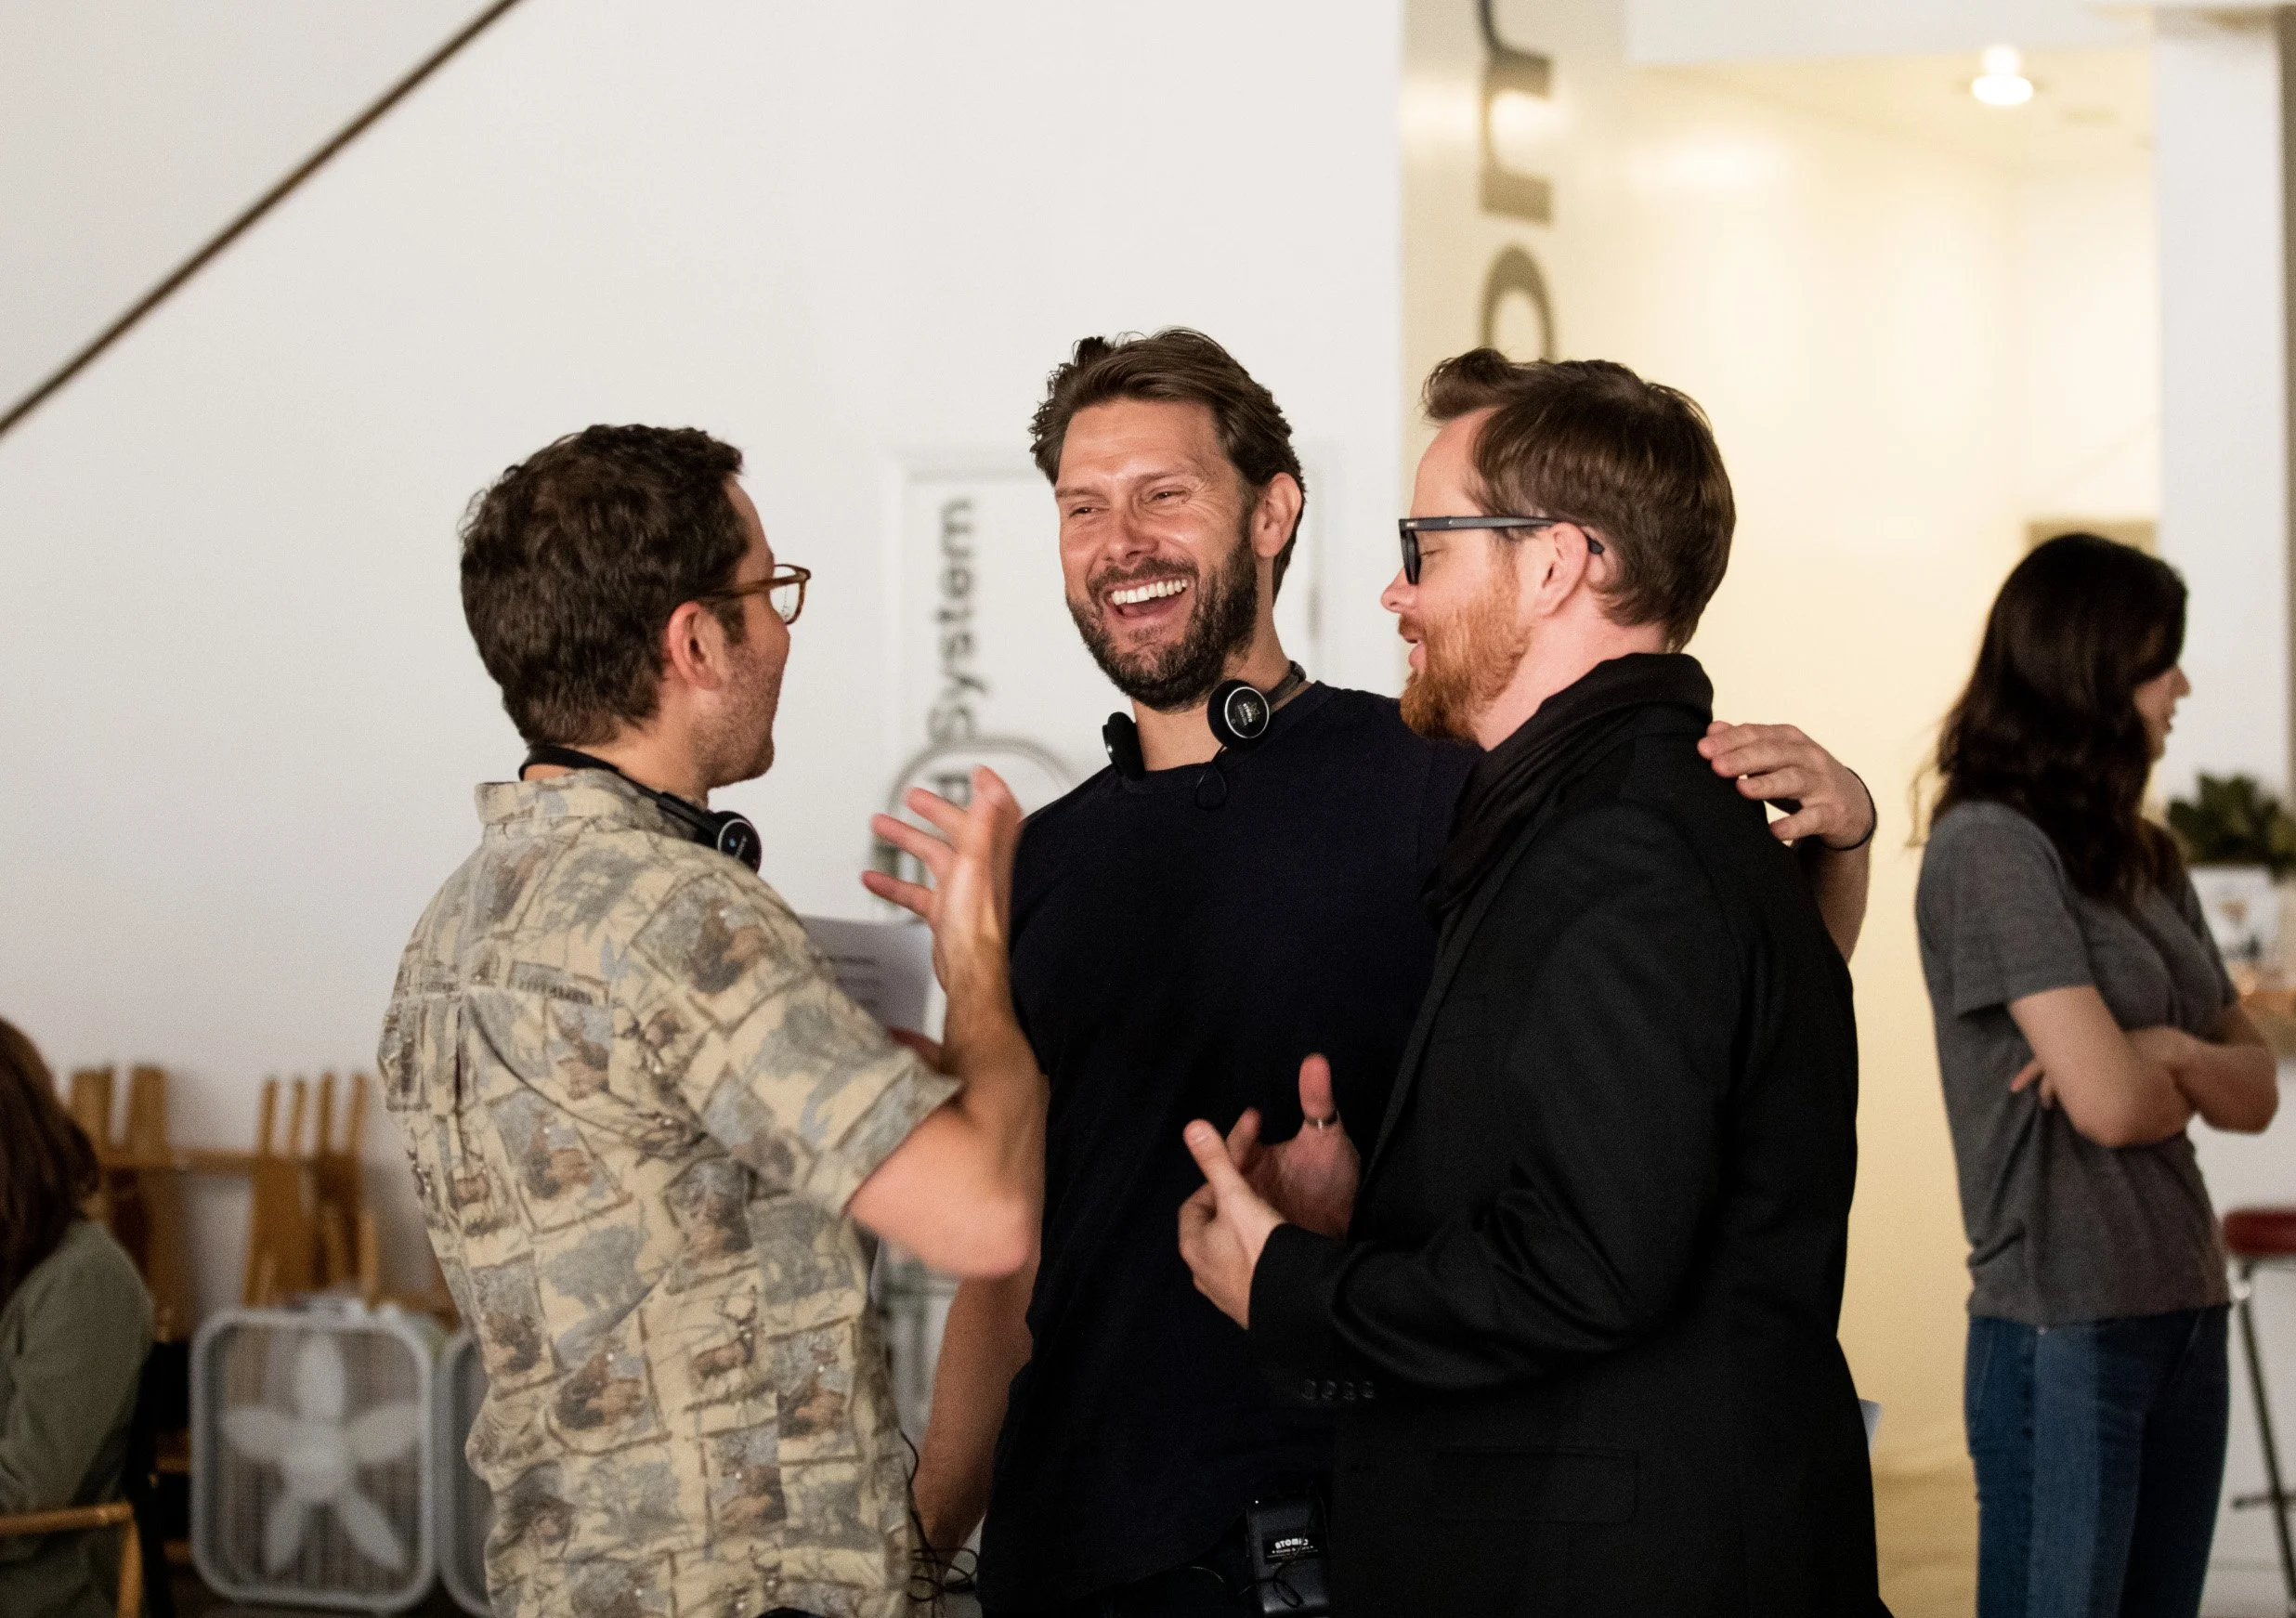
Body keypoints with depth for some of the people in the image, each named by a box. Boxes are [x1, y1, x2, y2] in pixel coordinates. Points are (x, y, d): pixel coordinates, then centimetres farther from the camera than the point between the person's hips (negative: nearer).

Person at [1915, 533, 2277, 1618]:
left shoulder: (2144, 862, 12)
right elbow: (2110, 1103, -18)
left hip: (2184, 1313, 7)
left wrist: (2168, 1053, -10)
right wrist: (2188, 1083, 4)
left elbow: (2257, 1089, 11)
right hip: (2067, 1325, -7)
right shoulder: (1990, 847, -12)